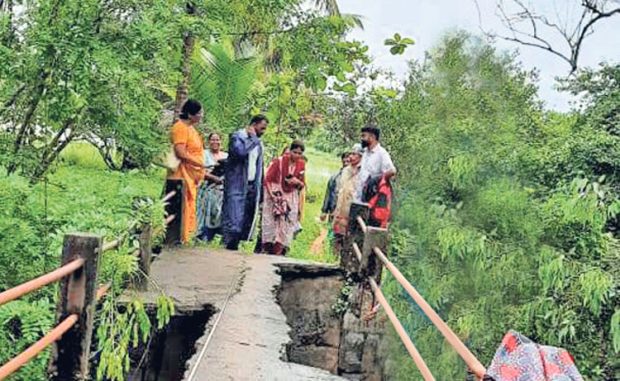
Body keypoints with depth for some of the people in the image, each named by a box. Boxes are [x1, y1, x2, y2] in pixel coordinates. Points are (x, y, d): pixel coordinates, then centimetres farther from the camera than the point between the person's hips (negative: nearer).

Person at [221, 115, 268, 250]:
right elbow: (240, 151, -26)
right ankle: (229, 245, -7)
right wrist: (253, 138, -12)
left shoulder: (258, 143, 18)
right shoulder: (237, 136, -4)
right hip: (236, 185, -7)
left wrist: (259, 186, 11)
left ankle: (235, 244, 6)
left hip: (252, 185, 7)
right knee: (233, 218, -10)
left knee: (247, 219, 2)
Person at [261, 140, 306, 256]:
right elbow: (268, 179, -9)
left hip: (291, 199, 4)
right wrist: (271, 194, -21)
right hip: (275, 196, -4)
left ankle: (278, 253, -1)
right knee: (271, 223, -4)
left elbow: (302, 185, 10)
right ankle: (268, 249, 2)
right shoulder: (279, 161, -10)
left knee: (286, 225, -2)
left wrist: (298, 182, -13)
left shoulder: (301, 165, 2)